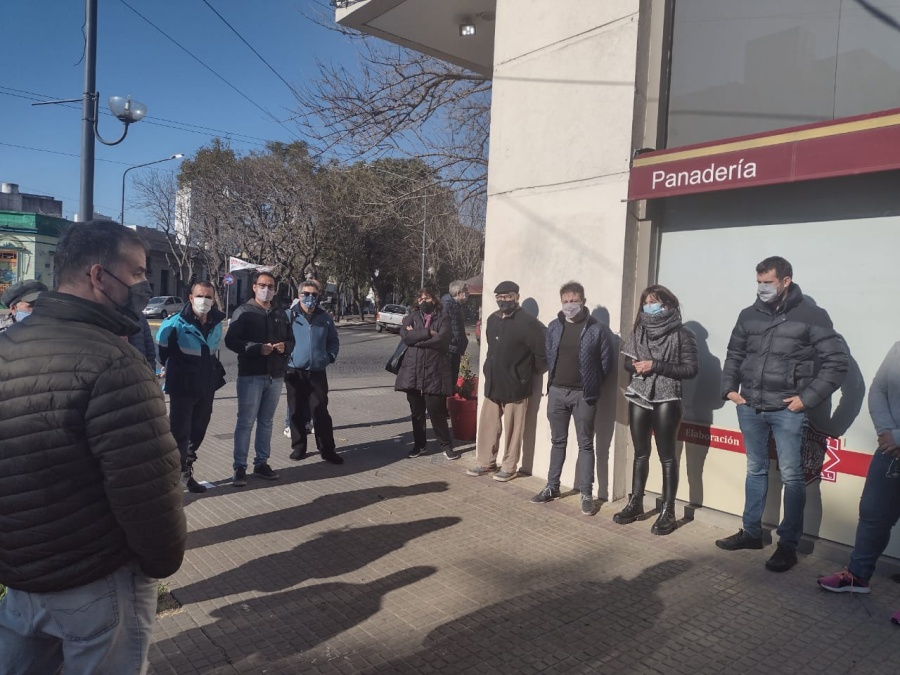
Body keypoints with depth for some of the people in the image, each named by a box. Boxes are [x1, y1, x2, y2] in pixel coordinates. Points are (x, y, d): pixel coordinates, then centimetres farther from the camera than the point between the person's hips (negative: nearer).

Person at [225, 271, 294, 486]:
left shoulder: (281, 314, 13)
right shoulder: (243, 312, -3)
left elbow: (291, 340, 17)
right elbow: (231, 341, -11)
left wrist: (285, 346, -6)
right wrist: (257, 348, -23)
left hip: (275, 376, 5)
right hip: (251, 375, -5)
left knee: (266, 422, 13)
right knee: (245, 422, -1)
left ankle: (261, 463, 23)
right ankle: (240, 467, 6)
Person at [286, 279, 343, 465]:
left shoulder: (325, 317, 5)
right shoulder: (289, 316, -2)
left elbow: (334, 340, 14)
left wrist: (330, 356, 1)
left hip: (317, 372, 1)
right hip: (294, 372, -1)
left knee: (321, 412, 2)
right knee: (297, 412, 9)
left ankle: (327, 449, 9)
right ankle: (298, 447, 22)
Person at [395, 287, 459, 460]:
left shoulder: (443, 318, 3)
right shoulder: (412, 316, 10)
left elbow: (441, 340, -14)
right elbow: (405, 336, -7)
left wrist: (416, 336, -7)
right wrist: (428, 333, -14)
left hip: (434, 372, -3)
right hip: (413, 371, 3)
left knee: (436, 411, -2)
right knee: (416, 412, 12)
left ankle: (446, 445, 13)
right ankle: (419, 445, 27)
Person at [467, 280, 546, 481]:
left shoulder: (527, 322, -15)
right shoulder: (492, 319, 8)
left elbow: (542, 353, -16)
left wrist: (529, 374, -6)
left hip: (515, 385, -7)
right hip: (492, 383, 7)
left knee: (512, 429, 5)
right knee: (487, 425, 13)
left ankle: (509, 467, 16)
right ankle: (485, 462, 26)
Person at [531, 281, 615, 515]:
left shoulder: (597, 329, -7)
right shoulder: (554, 327, 5)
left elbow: (606, 362, -3)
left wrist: (592, 385, 0)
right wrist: (554, 379, 8)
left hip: (583, 394, -4)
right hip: (556, 391, 4)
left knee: (585, 444, 5)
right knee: (557, 442, 14)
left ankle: (586, 494, 12)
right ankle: (552, 487, 25)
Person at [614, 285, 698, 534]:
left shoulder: (681, 335, -6)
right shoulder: (639, 332, 7)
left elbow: (691, 369, -10)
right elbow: (628, 362, 14)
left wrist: (656, 366, -17)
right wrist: (635, 366, -10)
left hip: (666, 401, -4)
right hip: (639, 398, 5)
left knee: (667, 456, 2)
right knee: (640, 453, 13)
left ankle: (668, 512, 10)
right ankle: (635, 503, 24)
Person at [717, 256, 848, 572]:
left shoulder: (811, 316, -6)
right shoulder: (749, 315, 7)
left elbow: (836, 362, -8)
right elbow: (734, 354, 18)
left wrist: (808, 398, -12)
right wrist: (729, 388, 6)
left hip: (787, 411, -4)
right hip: (750, 408, 5)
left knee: (791, 476, 1)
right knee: (756, 470, 15)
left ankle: (788, 544, 13)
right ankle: (751, 532, 27)